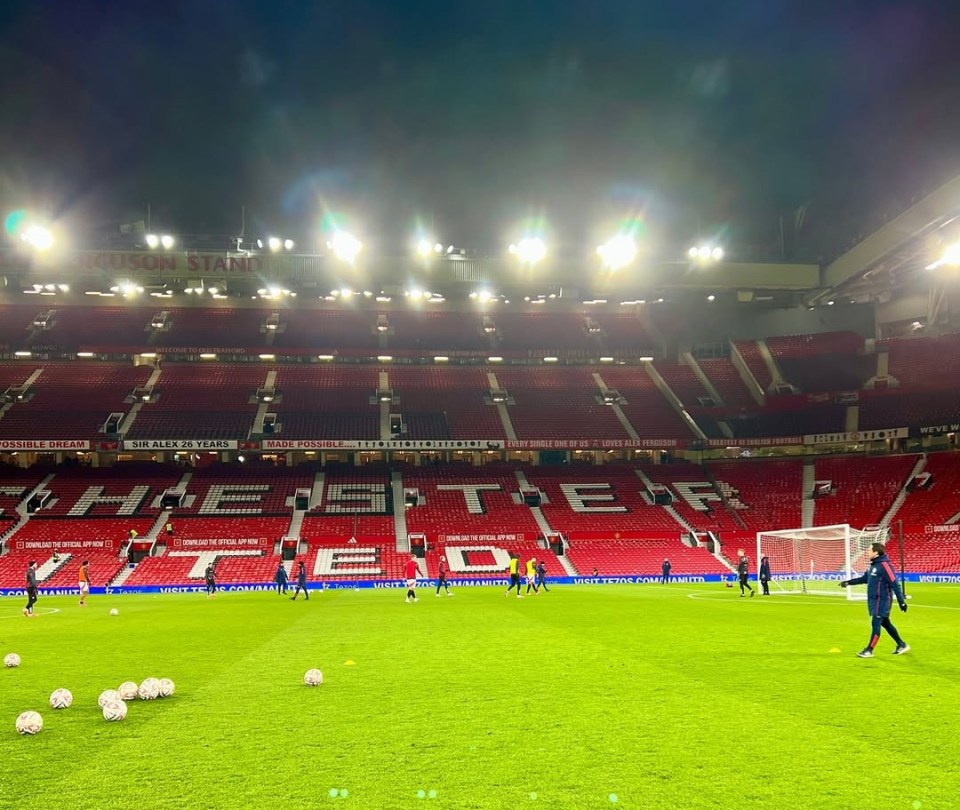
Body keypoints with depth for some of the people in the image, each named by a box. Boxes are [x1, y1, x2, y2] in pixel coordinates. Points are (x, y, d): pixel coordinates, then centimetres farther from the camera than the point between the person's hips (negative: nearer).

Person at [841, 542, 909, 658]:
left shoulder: (884, 565, -18)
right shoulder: (873, 565, 10)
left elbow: (895, 584, -20)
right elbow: (864, 578, 22)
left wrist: (901, 601, -20)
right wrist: (849, 582, 15)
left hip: (882, 600, -9)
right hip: (874, 599, 9)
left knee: (875, 624, -5)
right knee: (885, 623, 16)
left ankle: (869, 650, -1)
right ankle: (902, 645, 28)